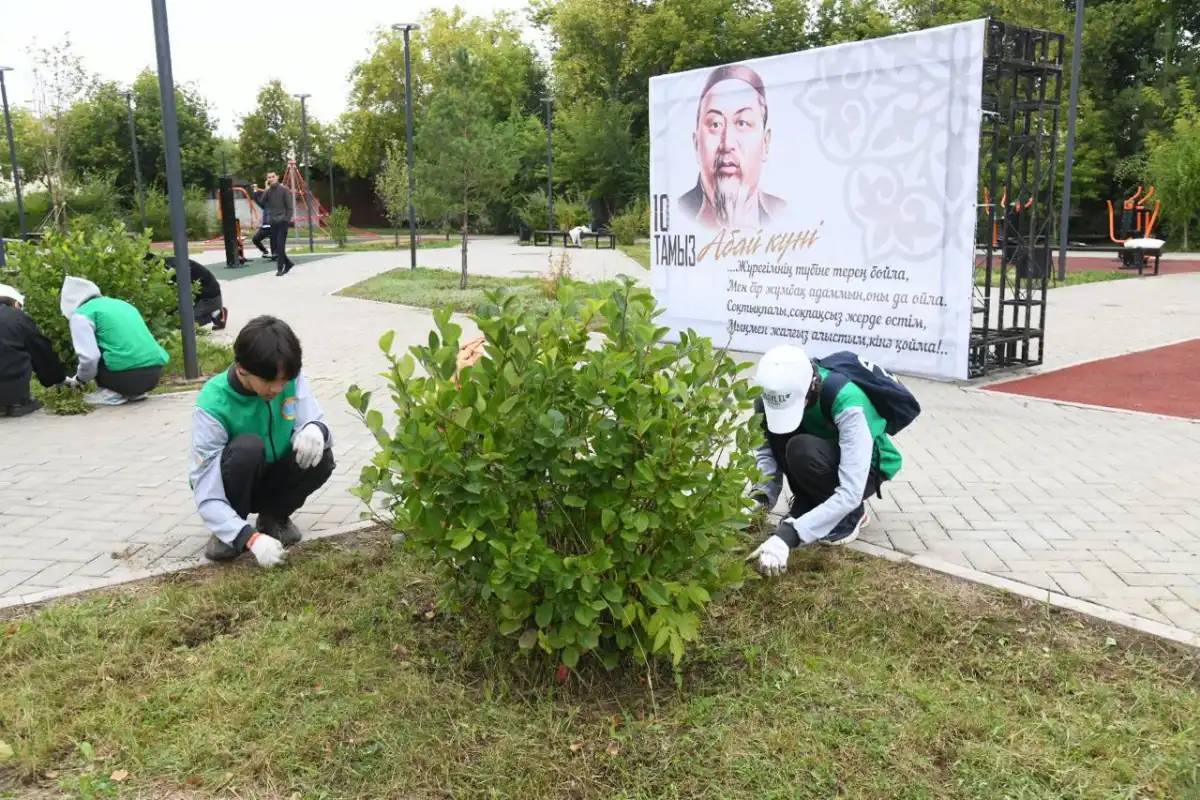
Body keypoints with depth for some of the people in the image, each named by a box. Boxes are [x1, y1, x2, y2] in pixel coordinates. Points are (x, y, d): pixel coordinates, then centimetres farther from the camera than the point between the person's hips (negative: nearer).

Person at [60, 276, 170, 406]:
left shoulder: (81, 314, 4)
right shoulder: (121, 304, 27)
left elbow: (89, 357, -8)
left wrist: (80, 378, 12)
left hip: (128, 375, -8)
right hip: (155, 371, 8)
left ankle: (112, 393, 6)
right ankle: (134, 391, 16)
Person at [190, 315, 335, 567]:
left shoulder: (291, 380, -19)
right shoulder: (213, 406, -30)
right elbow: (207, 496, -31)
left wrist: (316, 430, -43)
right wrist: (251, 538, -44)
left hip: (272, 479, 4)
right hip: (230, 486, -3)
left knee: (320, 458, -26)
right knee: (248, 447, -35)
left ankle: (274, 517, 1)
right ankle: (227, 533, -11)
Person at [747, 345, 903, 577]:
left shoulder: (848, 404, -37)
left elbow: (850, 493, -41)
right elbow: (767, 449, -15)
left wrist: (788, 535, -48)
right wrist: (759, 500, -34)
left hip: (867, 468, -5)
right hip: (825, 461, 5)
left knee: (802, 451, -35)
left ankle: (851, 515, -8)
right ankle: (806, 503, -3)